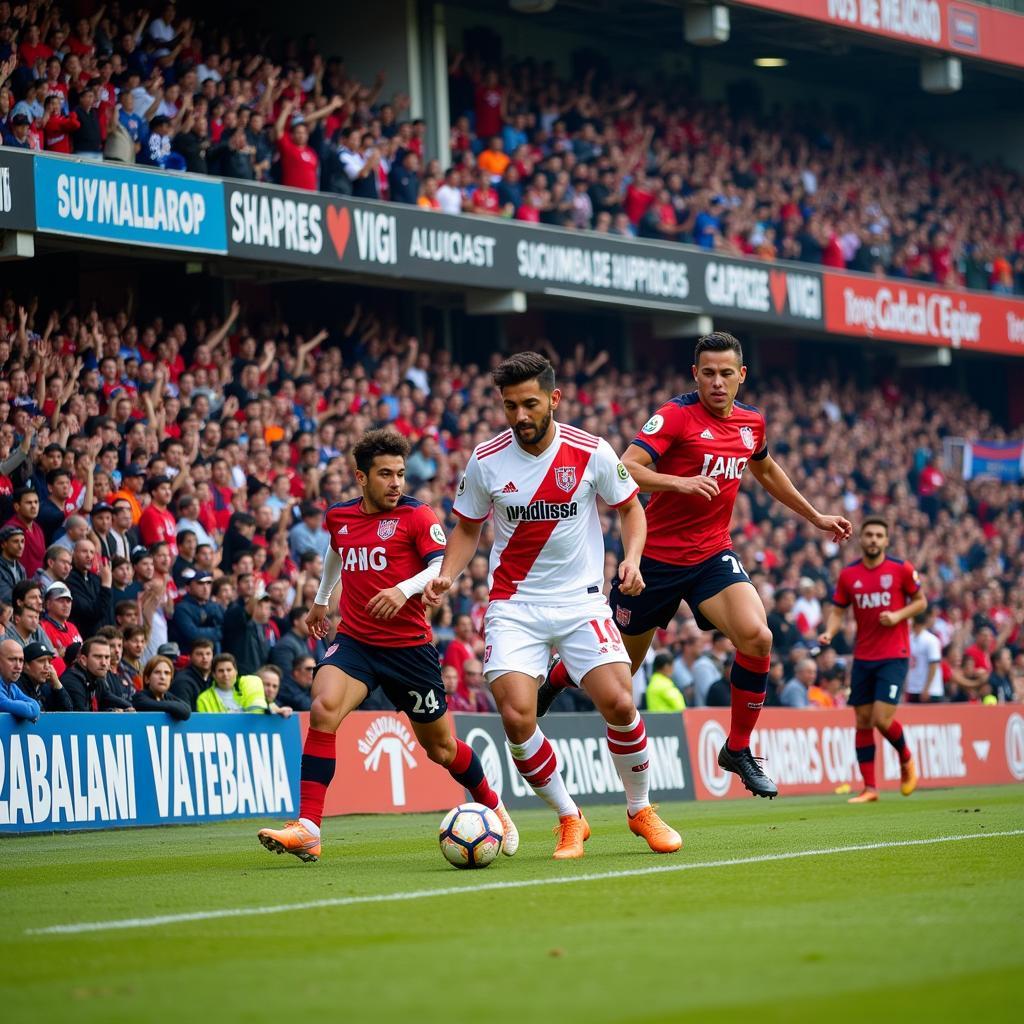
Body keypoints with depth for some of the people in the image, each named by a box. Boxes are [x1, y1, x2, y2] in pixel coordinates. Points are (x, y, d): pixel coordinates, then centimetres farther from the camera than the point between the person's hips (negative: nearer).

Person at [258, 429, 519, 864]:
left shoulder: (416, 515, -6)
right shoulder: (338, 517, 8)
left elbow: (444, 565, -18)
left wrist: (405, 589, -35)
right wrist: (321, 599, 41)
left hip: (409, 645, -3)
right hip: (354, 640, 3)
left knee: (441, 748, 8)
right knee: (323, 709, -26)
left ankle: (493, 807, 38)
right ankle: (308, 829, -29)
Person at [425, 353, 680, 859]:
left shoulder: (592, 453, -6)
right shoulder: (485, 460, -3)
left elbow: (630, 508, 8)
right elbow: (468, 528, 11)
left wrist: (632, 558, -10)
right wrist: (448, 574, -7)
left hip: (582, 602, 0)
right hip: (514, 605, 1)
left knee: (619, 703, -15)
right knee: (516, 716, -17)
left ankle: (641, 811, 12)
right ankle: (569, 820, 5)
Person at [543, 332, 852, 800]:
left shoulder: (751, 422, 5)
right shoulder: (676, 415, -15)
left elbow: (766, 470, 26)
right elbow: (626, 469, -25)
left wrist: (815, 517, 31)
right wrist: (681, 482, -39)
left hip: (713, 556, 4)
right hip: (656, 555, -4)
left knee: (757, 638, -21)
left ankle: (738, 749, -4)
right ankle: (555, 680, 45)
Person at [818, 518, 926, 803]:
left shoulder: (901, 569, -3)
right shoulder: (848, 575, 4)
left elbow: (921, 601, 5)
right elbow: (837, 611, 8)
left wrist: (898, 615, -13)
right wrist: (829, 633, -12)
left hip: (894, 655, -4)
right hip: (863, 658, 4)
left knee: (882, 719, -14)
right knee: (863, 721, 2)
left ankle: (906, 759, 17)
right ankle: (869, 788, 8)